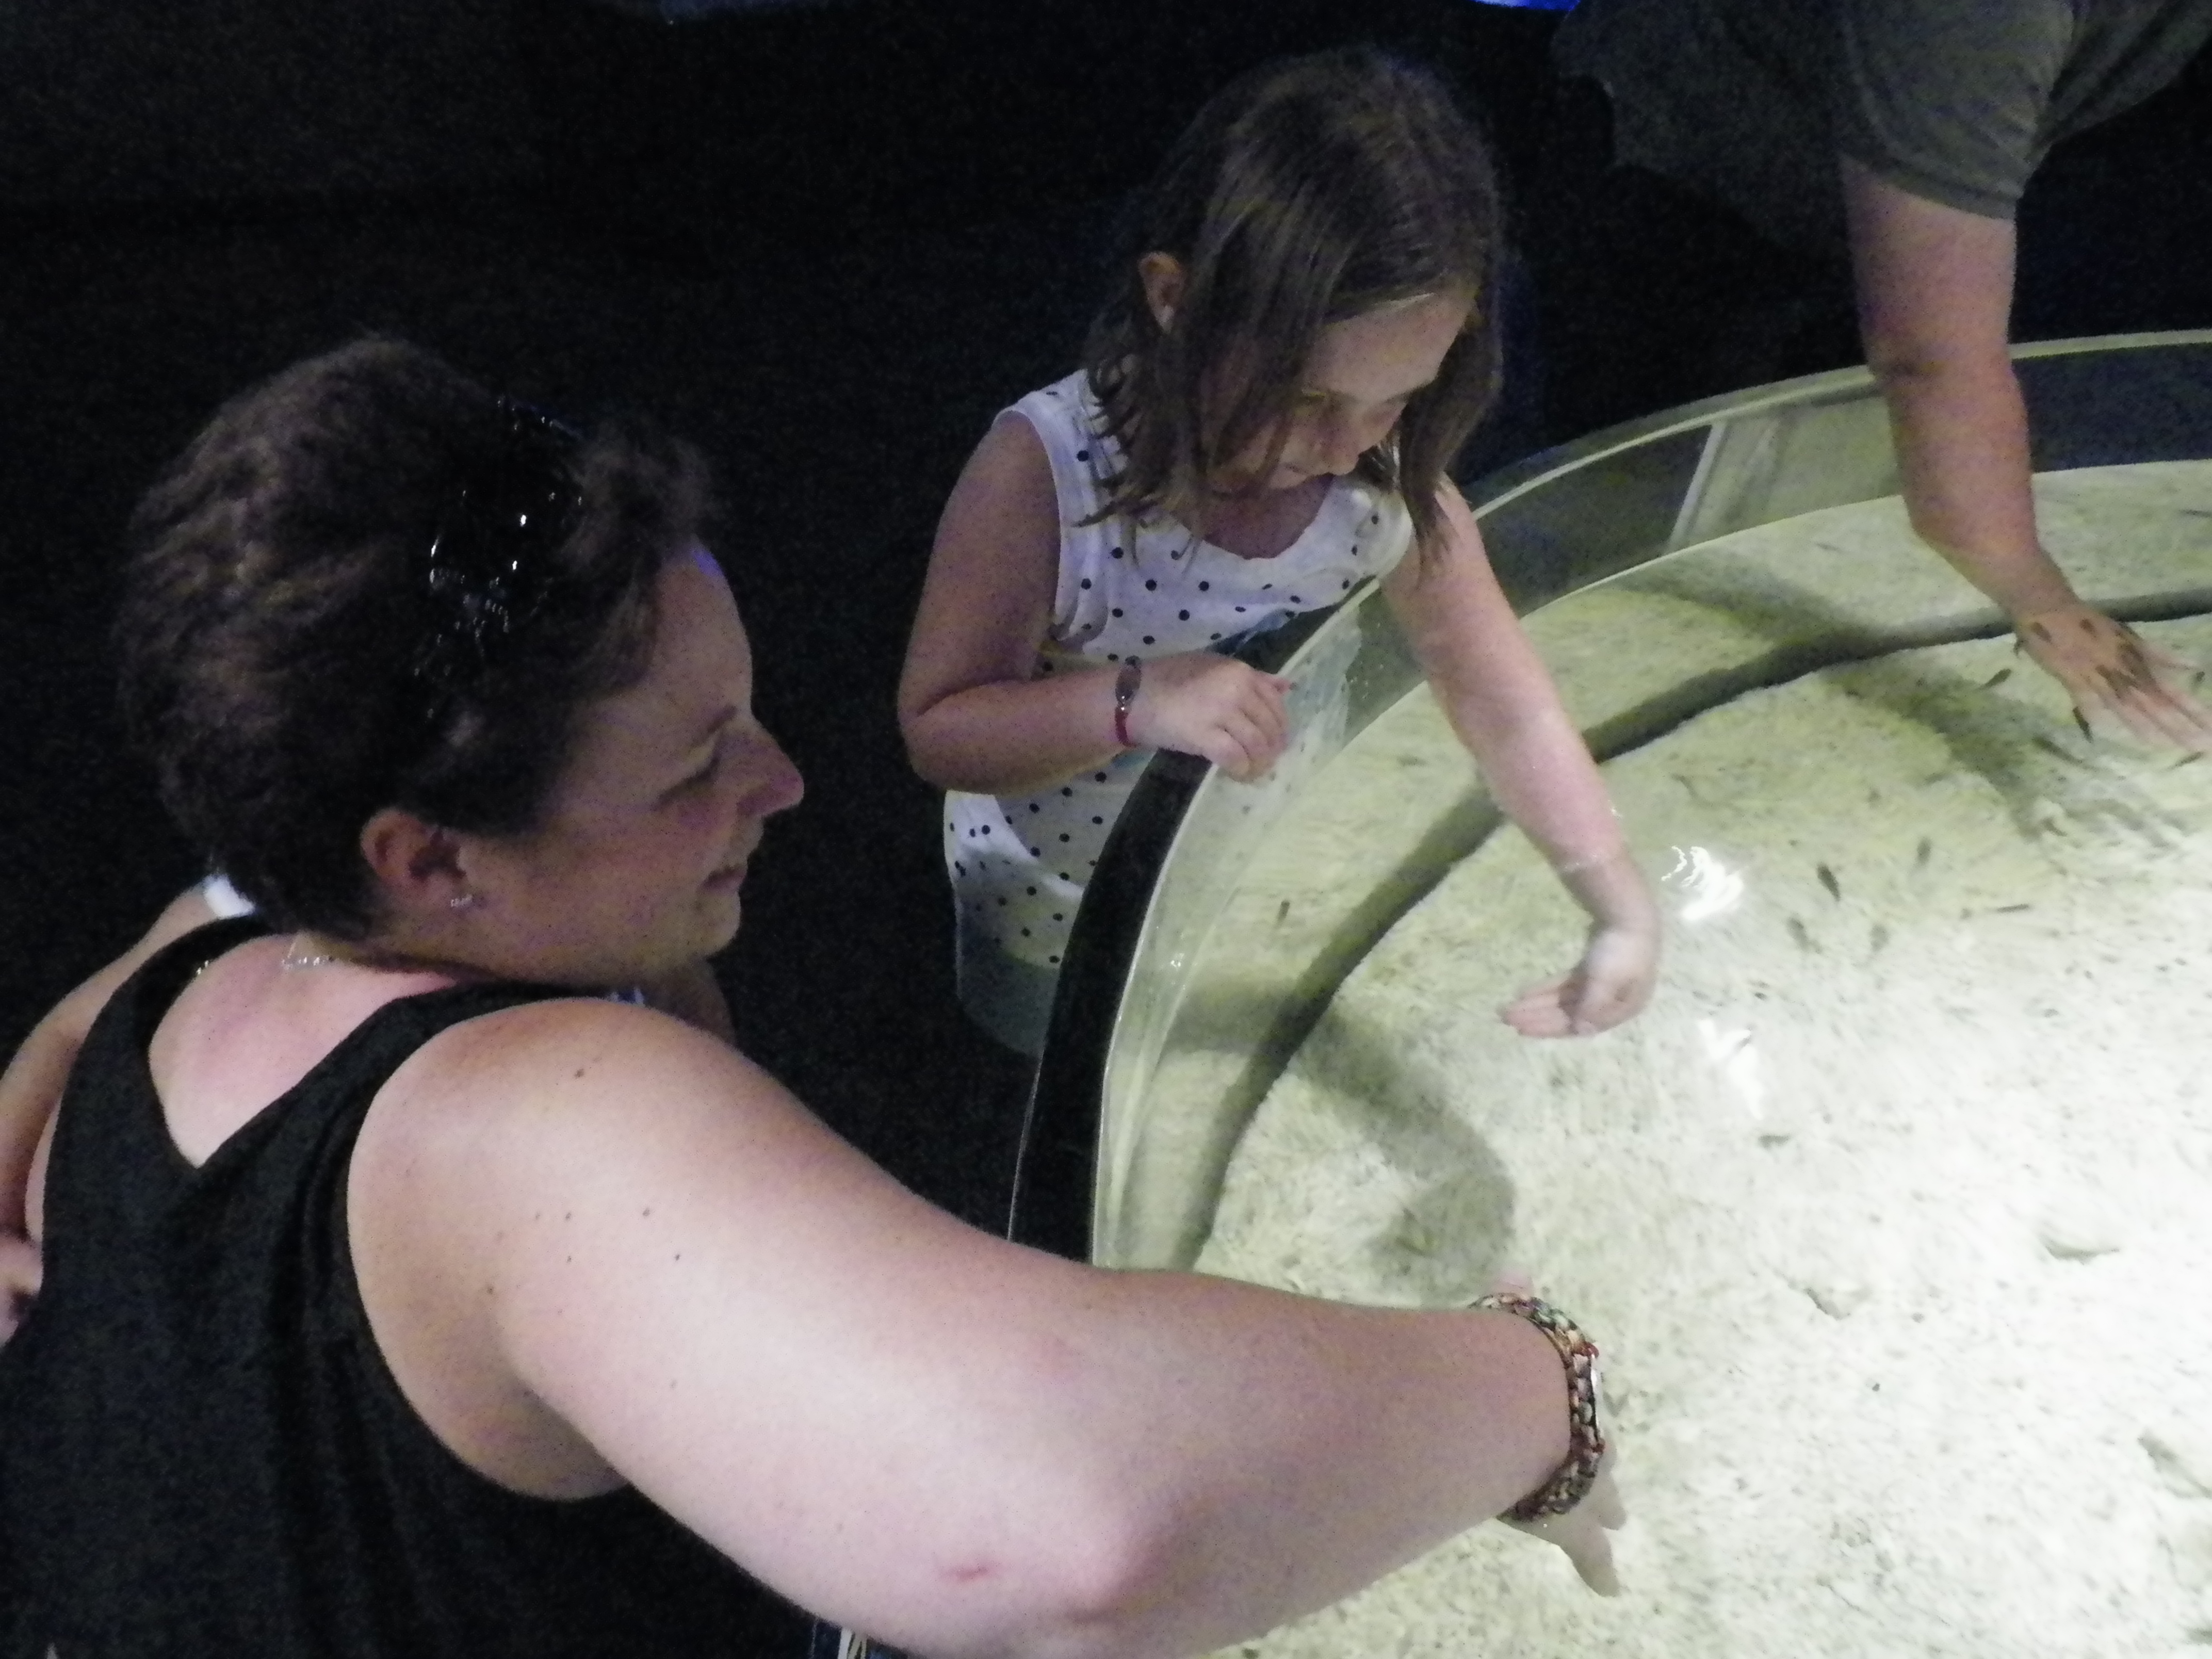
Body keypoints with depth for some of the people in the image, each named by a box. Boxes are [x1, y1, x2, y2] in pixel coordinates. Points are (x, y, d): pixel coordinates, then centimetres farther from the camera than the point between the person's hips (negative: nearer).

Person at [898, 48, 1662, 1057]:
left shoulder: (1393, 480, -22)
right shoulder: (1045, 472, -34)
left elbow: (1509, 714, -14)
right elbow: (937, 730, -27)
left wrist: (1623, 910, -23)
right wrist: (1133, 702, -44)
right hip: (1058, 906, -3)